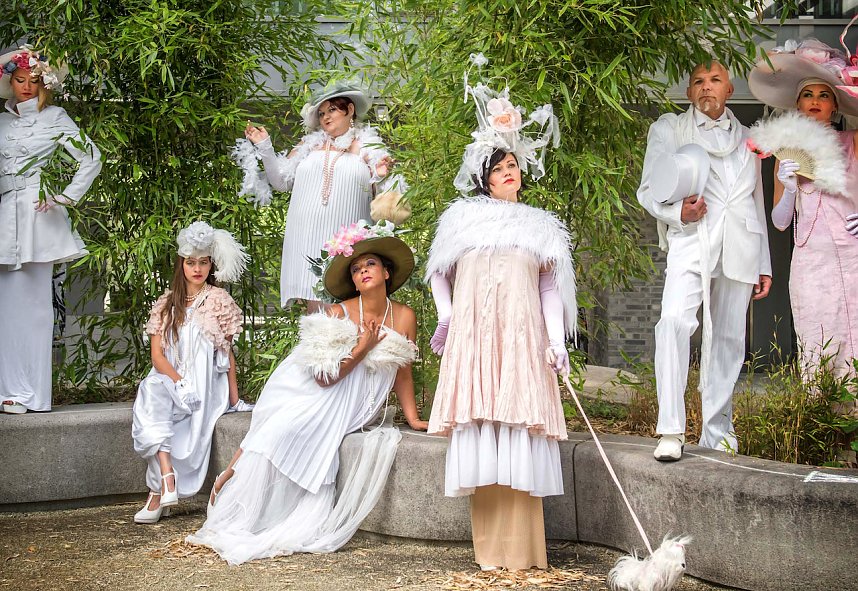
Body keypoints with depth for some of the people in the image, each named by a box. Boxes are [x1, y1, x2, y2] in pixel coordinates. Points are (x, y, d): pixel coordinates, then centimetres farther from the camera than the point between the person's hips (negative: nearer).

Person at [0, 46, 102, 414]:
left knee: (34, 304, -5)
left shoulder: (54, 118, 6)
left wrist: (67, 197, -3)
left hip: (37, 217, -4)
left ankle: (33, 394, -2)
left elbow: (91, 159, 3)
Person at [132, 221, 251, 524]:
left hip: (207, 383, -2)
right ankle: (167, 476, -43)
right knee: (150, 394, -31)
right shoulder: (166, 304, 11)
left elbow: (227, 352, 6)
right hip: (170, 377, 2)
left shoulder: (218, 300, 5)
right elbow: (157, 355, 2)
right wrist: (180, 383, -15)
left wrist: (234, 395, -3)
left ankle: (158, 493, -31)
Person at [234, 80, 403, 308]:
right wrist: (264, 148, 8)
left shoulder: (366, 148, 7)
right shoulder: (309, 144, 16)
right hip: (307, 241, 3)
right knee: (314, 310, -3)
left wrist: (382, 178, -16)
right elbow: (281, 181, 17)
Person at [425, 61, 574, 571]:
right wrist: (448, 319, 7)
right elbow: (441, 275, 21)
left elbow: (551, 289, 11)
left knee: (520, 431, -9)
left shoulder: (540, 226, 17)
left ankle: (520, 549, -7)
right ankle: (489, 547, -1)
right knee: (480, 437, -6)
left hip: (521, 337, 0)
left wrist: (557, 344, 0)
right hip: (473, 336, 0)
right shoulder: (464, 218, 15)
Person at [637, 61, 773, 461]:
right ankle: (671, 431, -26)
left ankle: (717, 432, 11)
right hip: (691, 242, -4)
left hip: (739, 249, 4)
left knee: (728, 338, 2)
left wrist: (764, 264, 18)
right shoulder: (668, 129, 13)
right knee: (675, 320, -25)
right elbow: (648, 190, 6)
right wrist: (678, 212, -15)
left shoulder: (747, 139, 23)